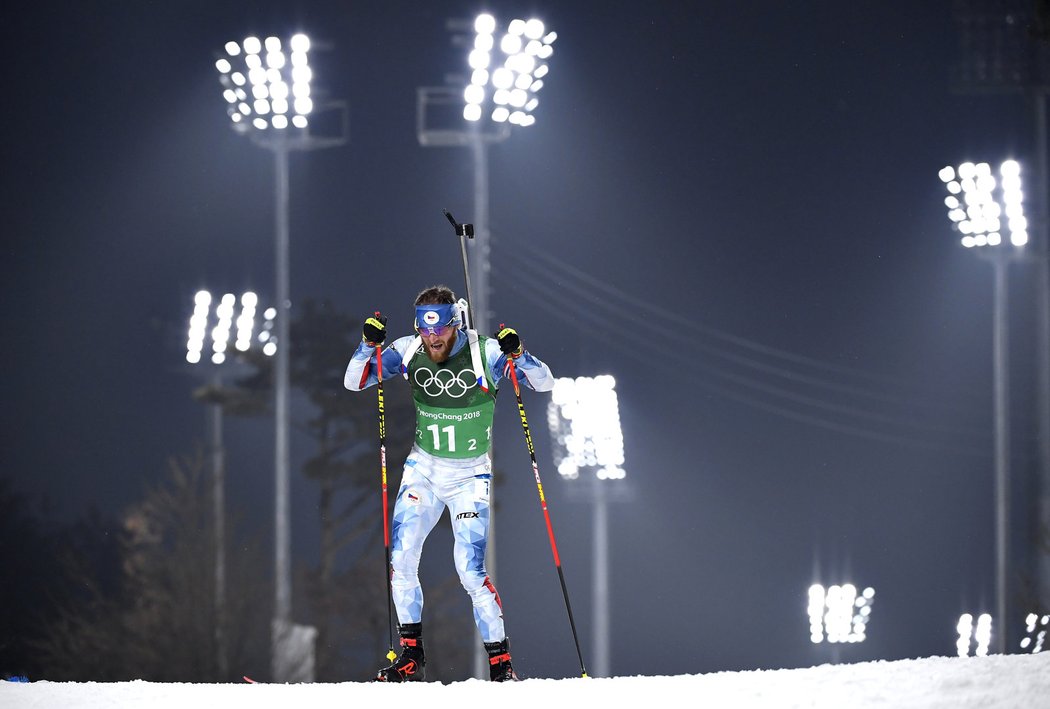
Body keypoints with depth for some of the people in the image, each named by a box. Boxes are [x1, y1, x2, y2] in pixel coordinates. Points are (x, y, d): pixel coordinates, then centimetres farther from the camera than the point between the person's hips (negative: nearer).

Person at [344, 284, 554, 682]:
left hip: (469, 475, -4)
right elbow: (353, 383, -4)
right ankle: (411, 657, 6)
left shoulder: (484, 354, -16)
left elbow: (544, 384, -16)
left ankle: (501, 662, -4)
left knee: (470, 570, -14)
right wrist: (369, 345, -21)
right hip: (423, 467, 4)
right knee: (400, 559, -7)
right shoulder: (408, 352, -7)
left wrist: (517, 355, -34)